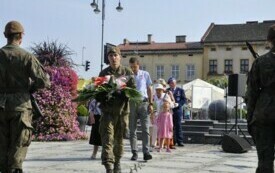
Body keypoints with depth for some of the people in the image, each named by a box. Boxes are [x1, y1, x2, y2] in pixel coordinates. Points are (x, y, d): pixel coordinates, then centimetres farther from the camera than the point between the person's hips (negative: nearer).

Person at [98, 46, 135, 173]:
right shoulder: (103, 73, 7)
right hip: (107, 109, -1)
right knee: (107, 139, -11)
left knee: (119, 139, 11)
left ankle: (117, 163, 27)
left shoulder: (127, 72, 6)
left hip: (122, 109, 1)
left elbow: (133, 89, 3)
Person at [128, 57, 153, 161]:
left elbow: (149, 89, 11)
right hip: (131, 103, 0)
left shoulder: (145, 74, 8)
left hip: (143, 103, 0)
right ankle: (134, 153, 9)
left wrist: (151, 103, 4)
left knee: (145, 129, -5)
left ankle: (146, 152, -5)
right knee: (132, 130, 3)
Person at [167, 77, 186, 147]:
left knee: (178, 125, -3)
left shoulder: (180, 90, 7)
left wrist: (178, 104, -14)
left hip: (177, 110, -2)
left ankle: (180, 141, 0)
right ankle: (172, 141, 9)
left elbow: (184, 99, 2)